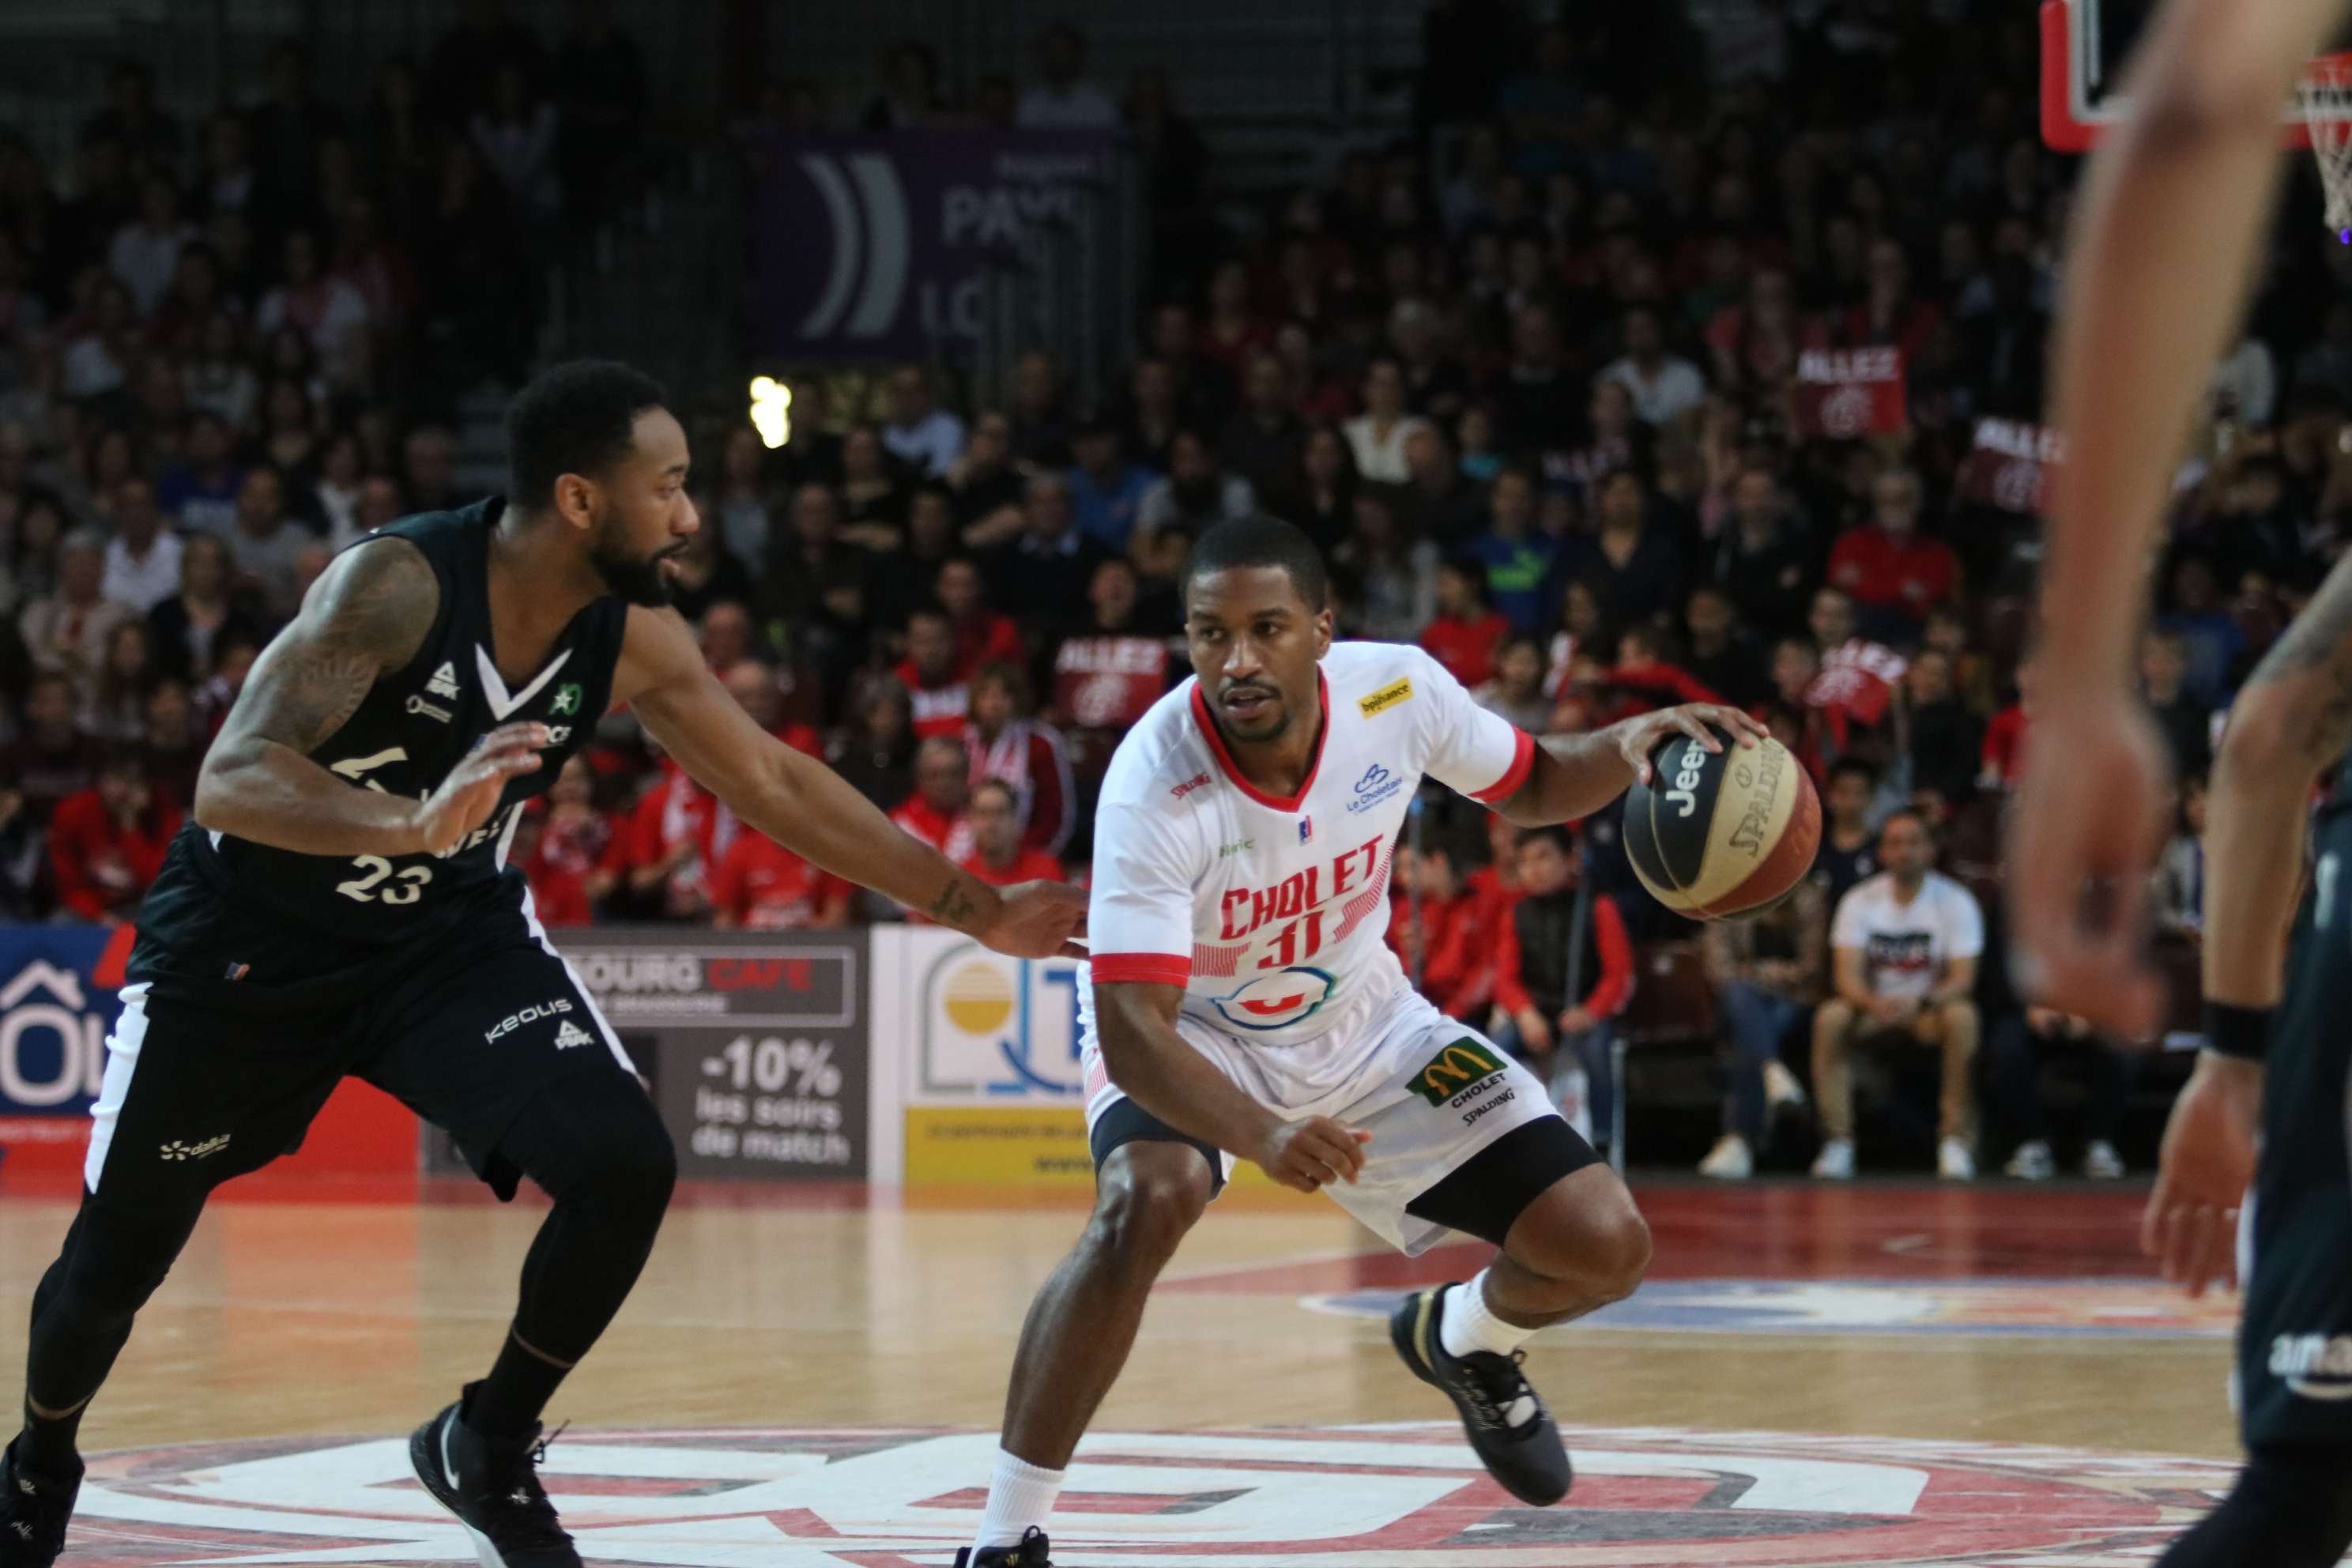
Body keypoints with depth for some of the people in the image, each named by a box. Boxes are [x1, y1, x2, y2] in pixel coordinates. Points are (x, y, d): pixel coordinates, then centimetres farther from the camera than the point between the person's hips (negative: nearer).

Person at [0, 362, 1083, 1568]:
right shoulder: (398, 583, -30)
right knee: (118, 1250, 6)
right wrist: (414, 822, -56)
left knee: (626, 1166, -18)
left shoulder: (635, 641, -13)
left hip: (448, 929, 4)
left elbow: (775, 786, 2)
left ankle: (489, 1449, 4)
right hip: (248, 936, -4)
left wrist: (978, 912, 3)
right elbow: (230, 783, -38)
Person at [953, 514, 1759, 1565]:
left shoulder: (1398, 691, -22)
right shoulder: (1155, 783, -35)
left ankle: (1464, 1339, 32)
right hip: (1186, 1030, -4)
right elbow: (1132, 1031, -38)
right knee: (1144, 1205, -38)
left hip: (1355, 1020, 4)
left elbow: (1531, 788, 0)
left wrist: (1628, 748, -23)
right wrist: (1261, 1137, -56)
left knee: (1602, 1250, -6)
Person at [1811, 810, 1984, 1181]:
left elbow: (1962, 979, -15)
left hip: (1931, 1006, -1)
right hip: (1874, 1005, 1)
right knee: (1830, 1018, -31)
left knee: (1962, 1017, -35)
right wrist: (1874, 1004, -34)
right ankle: (1837, 1142, -27)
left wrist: (1918, 1002, -35)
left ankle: (1957, 1140, -27)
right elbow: (1847, 974, -11)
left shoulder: (1956, 901, -8)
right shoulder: (1860, 901, -3)